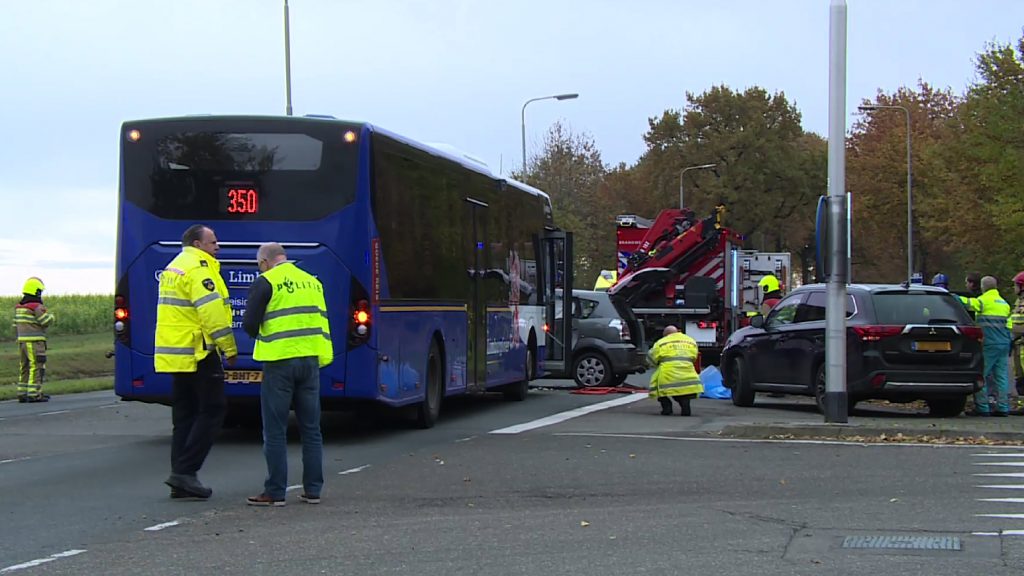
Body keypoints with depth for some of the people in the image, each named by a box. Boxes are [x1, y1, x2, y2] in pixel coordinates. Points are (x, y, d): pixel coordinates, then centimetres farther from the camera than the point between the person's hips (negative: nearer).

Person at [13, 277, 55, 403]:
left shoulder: (19, 307, 11)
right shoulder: (36, 307, -14)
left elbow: (16, 325, 16)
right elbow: (47, 322, -11)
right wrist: (50, 314, 9)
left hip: (22, 340, 8)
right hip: (35, 341, -8)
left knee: (25, 367, 12)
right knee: (36, 367, -6)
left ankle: (22, 393, 14)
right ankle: (34, 394, -9)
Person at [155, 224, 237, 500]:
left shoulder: (172, 268, 20)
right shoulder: (199, 268, -12)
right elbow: (212, 312, -20)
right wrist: (229, 348, -14)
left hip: (174, 352, 10)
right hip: (197, 353, -10)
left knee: (185, 415, 11)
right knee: (212, 410, -4)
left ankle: (181, 481, 10)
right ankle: (185, 471, -10)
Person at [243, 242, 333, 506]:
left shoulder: (266, 282, -4)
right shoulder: (313, 282, 16)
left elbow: (249, 324, -6)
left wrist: (261, 336, 13)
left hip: (279, 361, -6)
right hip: (311, 360, 6)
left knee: (275, 432, 0)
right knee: (311, 429, 11)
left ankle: (275, 492, 2)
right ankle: (313, 490, 13)